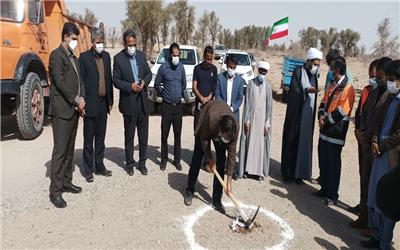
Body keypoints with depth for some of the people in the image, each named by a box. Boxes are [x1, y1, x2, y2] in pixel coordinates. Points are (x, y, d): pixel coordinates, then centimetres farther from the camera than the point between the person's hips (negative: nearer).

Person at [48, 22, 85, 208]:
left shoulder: (74, 58, 19)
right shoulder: (56, 55, -7)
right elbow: (60, 82, -17)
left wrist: (82, 100, -1)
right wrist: (77, 101, -12)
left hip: (74, 110, 8)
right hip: (62, 111, -8)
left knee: (69, 149, 13)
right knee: (60, 151, -6)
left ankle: (66, 182, 23)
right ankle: (55, 191, 0)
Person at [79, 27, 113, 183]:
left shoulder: (106, 56, 11)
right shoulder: (84, 57, -5)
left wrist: (110, 101, 10)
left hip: (103, 103, 5)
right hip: (90, 104, -5)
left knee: (100, 138, 14)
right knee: (88, 139, 4)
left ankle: (99, 166, 25)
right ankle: (88, 170, 14)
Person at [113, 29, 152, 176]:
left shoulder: (141, 55, 7)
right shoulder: (118, 58, -5)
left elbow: (148, 73, 12)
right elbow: (116, 80, -6)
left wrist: (144, 81, -8)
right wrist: (130, 86, -20)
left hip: (143, 100, 4)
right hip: (128, 102, -3)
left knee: (144, 134, 9)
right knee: (129, 135, 9)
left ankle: (142, 162, 23)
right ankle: (129, 163, 22)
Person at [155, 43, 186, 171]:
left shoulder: (181, 67, 2)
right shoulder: (163, 67, -9)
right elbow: (157, 85, 1)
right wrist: (163, 94, 8)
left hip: (178, 105, 3)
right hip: (167, 105, -3)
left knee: (178, 134, 8)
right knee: (164, 134, 3)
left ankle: (177, 159, 18)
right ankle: (164, 159, 16)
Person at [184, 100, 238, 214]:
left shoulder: (234, 128, -35)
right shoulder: (211, 119, -44)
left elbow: (231, 154, -27)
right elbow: (204, 138, -23)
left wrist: (229, 182, -24)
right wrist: (209, 159, -15)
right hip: (205, 127, -1)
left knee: (221, 161, -7)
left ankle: (216, 200, 1)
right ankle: (189, 191, 19)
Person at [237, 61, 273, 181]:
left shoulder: (268, 87, -1)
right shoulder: (251, 84, -1)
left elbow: (269, 106, 0)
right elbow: (247, 102, -1)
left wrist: (267, 124, -4)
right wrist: (247, 120, -6)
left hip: (262, 119, 0)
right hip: (251, 117, 0)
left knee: (261, 144, 5)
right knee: (248, 142, 4)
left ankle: (260, 171, 14)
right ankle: (246, 169, 14)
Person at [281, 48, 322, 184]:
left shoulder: (314, 74, 11)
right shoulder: (298, 71, -6)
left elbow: (314, 93, 17)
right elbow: (293, 91, -13)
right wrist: (306, 90, -29)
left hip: (308, 114, 5)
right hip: (296, 113, -5)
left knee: (304, 142, 6)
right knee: (292, 141, 0)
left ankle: (299, 172, 15)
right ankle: (288, 172, 11)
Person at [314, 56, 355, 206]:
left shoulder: (347, 89, -14)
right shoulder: (333, 85, 13)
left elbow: (341, 111, -19)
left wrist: (326, 121, -13)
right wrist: (321, 115, -3)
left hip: (336, 132, -8)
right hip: (325, 130, 8)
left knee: (334, 164, 1)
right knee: (323, 161, 15)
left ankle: (332, 195, 12)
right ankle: (324, 189, 29)